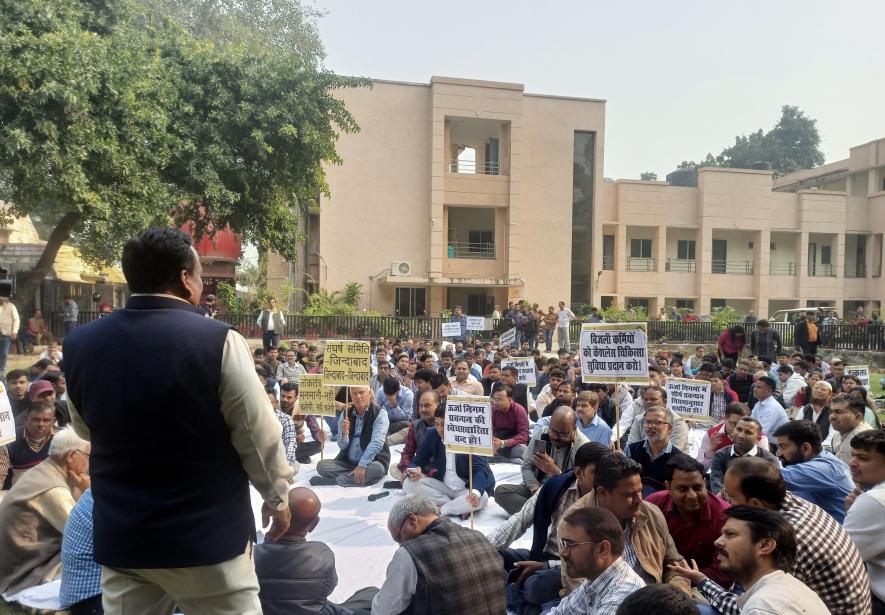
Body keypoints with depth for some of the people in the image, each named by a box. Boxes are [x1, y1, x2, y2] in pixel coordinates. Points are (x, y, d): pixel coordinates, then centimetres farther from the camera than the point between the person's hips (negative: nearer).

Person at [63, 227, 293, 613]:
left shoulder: (79, 344, -3)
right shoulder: (218, 341, -19)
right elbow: (259, 435, -11)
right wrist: (277, 496, 5)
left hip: (120, 536, 5)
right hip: (207, 535, -4)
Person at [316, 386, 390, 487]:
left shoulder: (380, 414, -10)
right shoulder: (346, 413, 3)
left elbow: (376, 443, -21)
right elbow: (342, 446, 1)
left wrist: (362, 466, -32)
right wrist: (344, 433, -21)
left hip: (372, 462, -4)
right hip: (347, 462, 4)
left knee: (376, 469, -37)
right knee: (321, 465, -16)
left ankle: (334, 480, -23)